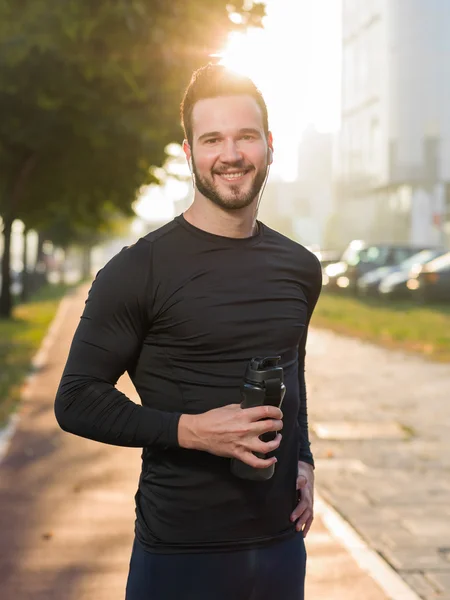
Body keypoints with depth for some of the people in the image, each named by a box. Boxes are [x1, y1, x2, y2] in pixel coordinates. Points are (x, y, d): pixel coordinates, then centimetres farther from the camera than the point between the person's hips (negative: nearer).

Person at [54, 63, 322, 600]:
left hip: (282, 540, 5)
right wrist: (190, 430, -21)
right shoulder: (140, 269, -12)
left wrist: (303, 461, 8)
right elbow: (76, 400, -12)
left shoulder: (300, 268, 6)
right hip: (180, 551, -4)